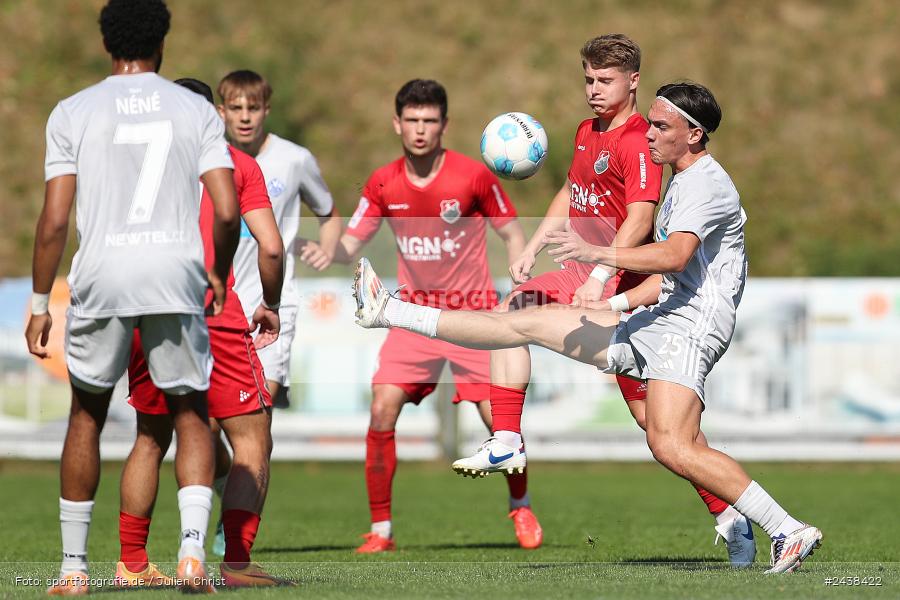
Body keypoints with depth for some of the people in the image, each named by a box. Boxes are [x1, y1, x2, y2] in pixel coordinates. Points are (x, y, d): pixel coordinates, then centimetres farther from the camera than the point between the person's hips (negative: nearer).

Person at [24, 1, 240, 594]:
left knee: (87, 415, 16)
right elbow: (228, 211, -1)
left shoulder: (73, 112, 5)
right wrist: (219, 275, 16)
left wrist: (40, 304, 7)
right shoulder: (197, 110, 7)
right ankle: (193, 545, -9)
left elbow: (54, 220, -1)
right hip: (178, 270, 0)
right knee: (191, 414, 12)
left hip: (102, 274, 0)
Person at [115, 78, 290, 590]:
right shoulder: (237, 164, 10)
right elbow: (271, 247, 0)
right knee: (252, 437, 2)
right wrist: (272, 306, 15)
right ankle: (237, 562, -11)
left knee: (151, 437, 19)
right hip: (211, 312, -3)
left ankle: (132, 563, 16)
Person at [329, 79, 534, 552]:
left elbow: (512, 234, 2)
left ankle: (520, 508, 23)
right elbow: (348, 247, 0)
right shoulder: (383, 184, -1)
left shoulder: (474, 176, -8)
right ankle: (380, 530, -4)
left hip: (473, 313, -2)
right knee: (381, 411, -13)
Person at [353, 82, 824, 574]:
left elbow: (674, 256, -27)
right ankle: (389, 313, 19)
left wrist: (598, 254, -32)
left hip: (687, 328, -10)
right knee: (530, 321, 12)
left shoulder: (707, 183, -10)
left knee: (671, 446, -28)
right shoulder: (680, 183, 22)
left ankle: (789, 532, -26)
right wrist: (613, 301, 27)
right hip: (654, 325, 10)